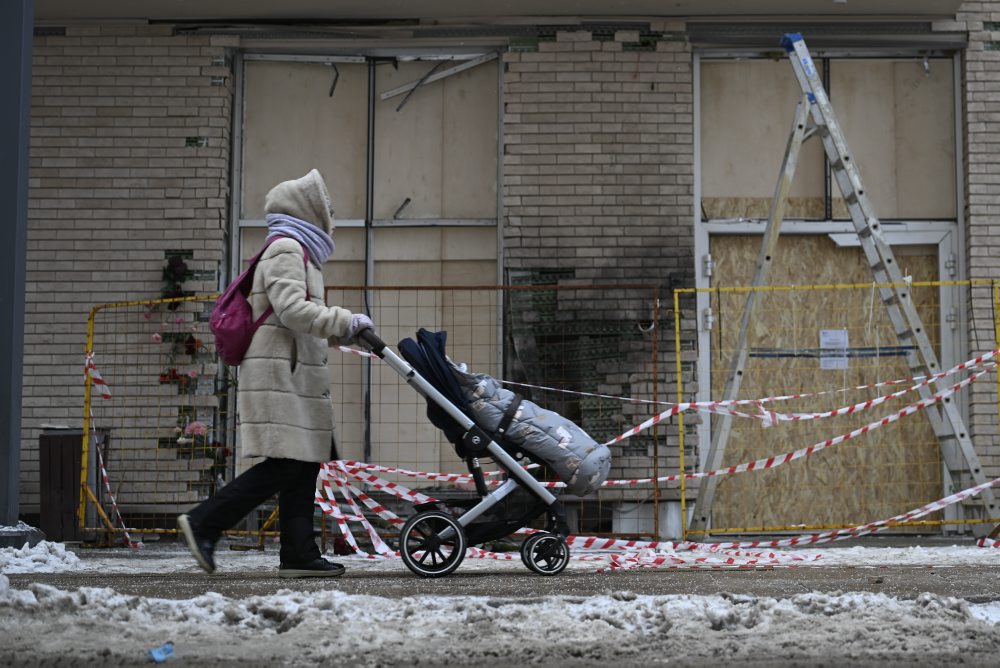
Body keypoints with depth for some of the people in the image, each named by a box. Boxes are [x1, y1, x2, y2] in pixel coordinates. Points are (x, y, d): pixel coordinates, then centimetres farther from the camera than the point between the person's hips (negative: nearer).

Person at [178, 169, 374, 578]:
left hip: (294, 375, 11)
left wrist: (342, 332, 15)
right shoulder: (286, 248, -8)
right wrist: (345, 322, -16)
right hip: (279, 375, -11)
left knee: (304, 466, 6)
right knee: (283, 465, -13)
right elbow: (292, 309, -20)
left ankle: (299, 554, 5)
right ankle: (204, 522, -9)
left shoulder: (295, 250, 25)